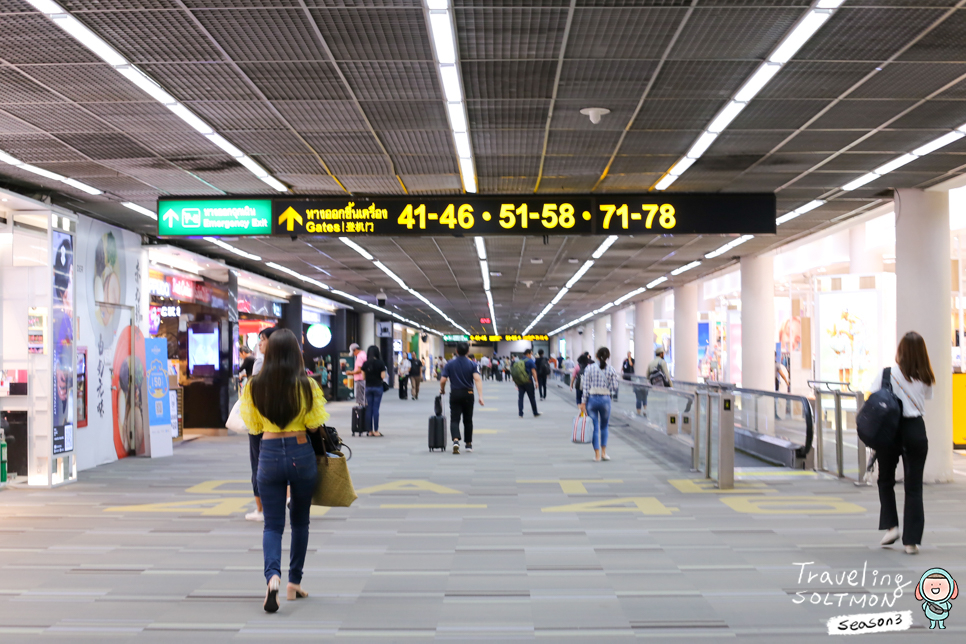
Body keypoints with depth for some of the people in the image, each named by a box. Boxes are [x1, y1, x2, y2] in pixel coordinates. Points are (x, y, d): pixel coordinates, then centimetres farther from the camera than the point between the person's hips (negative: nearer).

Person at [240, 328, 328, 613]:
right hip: (301, 453, -1)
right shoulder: (306, 385, -10)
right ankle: (294, 583, 23)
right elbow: (314, 425, -5)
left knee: (272, 524, 5)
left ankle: (272, 576, -19)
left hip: (269, 454, 1)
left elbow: (254, 425, 6)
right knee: (299, 521, 16)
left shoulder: (254, 386, -3)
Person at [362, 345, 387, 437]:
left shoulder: (365, 364, 0)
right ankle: (376, 431, 0)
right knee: (376, 409, -1)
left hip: (368, 387, 3)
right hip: (378, 387, -3)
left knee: (369, 409, 7)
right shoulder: (380, 363, -8)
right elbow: (383, 376, -10)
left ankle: (370, 431, 9)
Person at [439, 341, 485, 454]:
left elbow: (443, 380, -7)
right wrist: (480, 396, -20)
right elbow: (477, 379, -16)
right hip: (468, 394, 1)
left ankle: (456, 440, -26)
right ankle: (468, 444, 23)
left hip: (455, 394, -1)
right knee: (468, 420, 15)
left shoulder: (450, 364, -3)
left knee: (454, 419, -2)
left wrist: (442, 390, 13)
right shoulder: (472, 364, -3)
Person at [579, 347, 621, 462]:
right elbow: (614, 387, -4)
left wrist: (583, 402, -3)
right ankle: (603, 452, 15)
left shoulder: (589, 368, -3)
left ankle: (597, 454, 5)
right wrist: (618, 379, 16)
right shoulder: (611, 369, -3)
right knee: (604, 426, 19)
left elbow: (586, 387, -6)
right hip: (605, 399, 1)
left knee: (595, 427, 5)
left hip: (591, 399, 0)